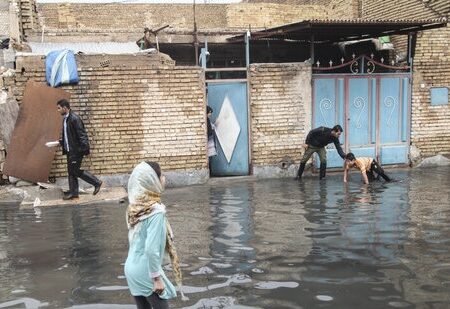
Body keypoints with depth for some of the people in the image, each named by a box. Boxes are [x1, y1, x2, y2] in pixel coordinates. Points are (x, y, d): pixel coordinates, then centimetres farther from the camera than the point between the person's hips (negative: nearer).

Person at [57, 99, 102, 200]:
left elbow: (82, 134, -20)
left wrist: (85, 149, -24)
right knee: (71, 172, 11)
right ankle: (73, 193, 18)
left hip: (76, 151, -10)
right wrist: (60, 142, 11)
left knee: (75, 171, -6)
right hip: (70, 150, 10)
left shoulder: (74, 118, -17)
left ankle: (97, 182, 4)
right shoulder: (65, 119, 13)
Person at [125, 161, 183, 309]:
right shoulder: (155, 211, -23)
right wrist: (157, 278, -16)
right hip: (146, 271, -7)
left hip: (132, 268, 7)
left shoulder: (135, 207, 0)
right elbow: (151, 249, -25)